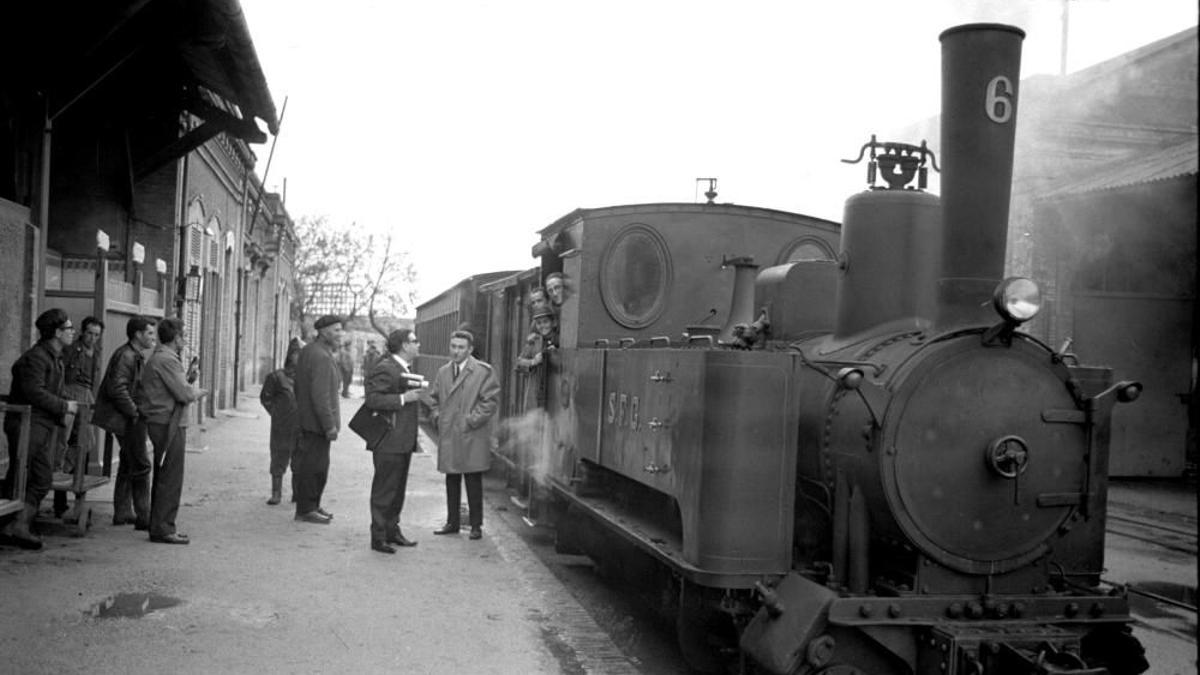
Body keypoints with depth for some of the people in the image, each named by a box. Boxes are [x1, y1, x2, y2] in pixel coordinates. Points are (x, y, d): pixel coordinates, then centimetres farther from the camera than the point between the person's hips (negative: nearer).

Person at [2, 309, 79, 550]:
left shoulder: (55, 358, 16)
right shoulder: (35, 357, -15)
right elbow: (34, 392, -22)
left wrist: (63, 409, 6)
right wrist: (64, 406, -15)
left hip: (45, 426, 10)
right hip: (26, 424, -10)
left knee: (43, 479, 7)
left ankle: (21, 527, 10)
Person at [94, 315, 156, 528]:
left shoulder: (138, 356, 16)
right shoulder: (126, 356, -16)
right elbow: (117, 389, -24)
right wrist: (134, 412, -18)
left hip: (132, 418, 11)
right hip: (128, 420, -11)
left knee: (128, 465, 16)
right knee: (140, 466, -8)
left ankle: (122, 513, 25)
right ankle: (143, 518, -5)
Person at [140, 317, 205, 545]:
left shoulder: (157, 357, 18)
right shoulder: (167, 360, -15)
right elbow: (184, 394, -19)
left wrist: (188, 379, 7)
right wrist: (197, 391, 0)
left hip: (160, 423, 11)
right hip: (169, 424, -11)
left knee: (163, 476, 15)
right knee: (171, 478, -7)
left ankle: (159, 525, 21)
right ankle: (163, 529, -4)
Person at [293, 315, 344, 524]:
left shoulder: (308, 350, 12)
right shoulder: (321, 357, -21)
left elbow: (300, 388, 19)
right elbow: (320, 395, -25)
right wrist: (330, 425, -22)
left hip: (307, 418, 11)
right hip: (316, 421, -11)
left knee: (318, 465, 18)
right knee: (313, 466, -2)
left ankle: (312, 505, 28)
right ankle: (305, 510, 5)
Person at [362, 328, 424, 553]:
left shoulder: (407, 368, 17)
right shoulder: (384, 369, -14)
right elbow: (372, 399, -22)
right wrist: (402, 399, -24)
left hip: (404, 440, 10)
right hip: (389, 441, -10)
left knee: (398, 488, 16)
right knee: (384, 490, -3)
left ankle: (392, 530, 26)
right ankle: (378, 537, 4)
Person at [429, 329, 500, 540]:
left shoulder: (483, 371, -6)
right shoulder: (443, 372, 12)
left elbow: (490, 400, -9)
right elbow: (434, 398, 22)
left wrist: (471, 420, -13)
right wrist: (437, 416, 6)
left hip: (472, 436, -5)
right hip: (448, 436, 5)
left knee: (473, 482, 0)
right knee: (451, 481, 11)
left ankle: (476, 525, 9)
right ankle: (452, 522, 22)